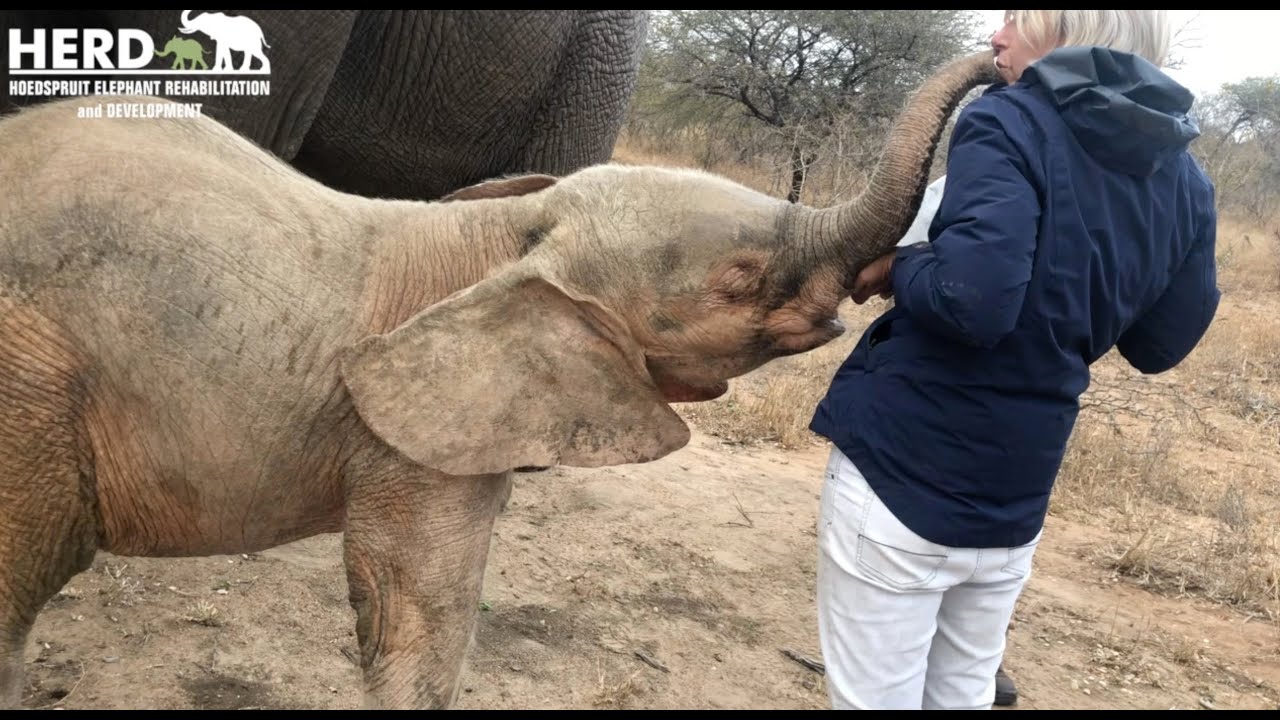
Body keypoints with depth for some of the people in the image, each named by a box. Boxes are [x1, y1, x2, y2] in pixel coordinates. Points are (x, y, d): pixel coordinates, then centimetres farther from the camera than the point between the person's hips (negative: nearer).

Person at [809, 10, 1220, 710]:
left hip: (900, 477, -6)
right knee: (961, 698, 22)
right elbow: (1160, 345, 15)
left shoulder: (1010, 121, -13)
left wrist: (897, 266, -9)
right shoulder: (1184, 180, 6)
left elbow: (972, 300, -27)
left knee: (874, 700, 7)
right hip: (1012, 506, 7)